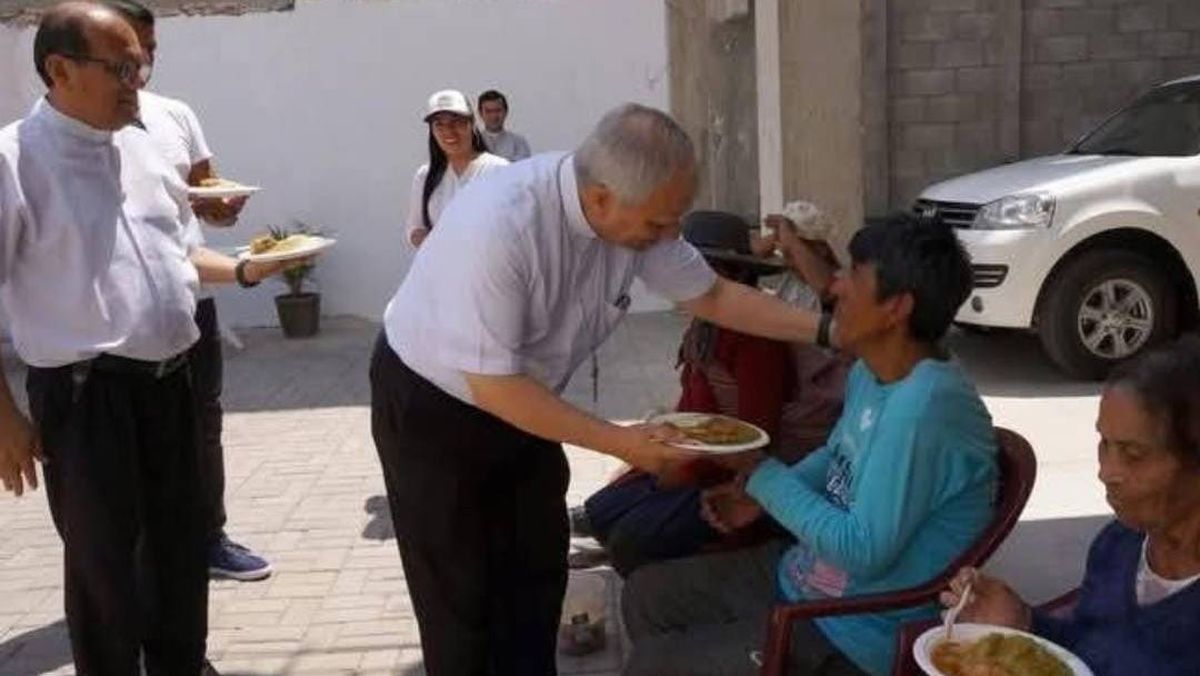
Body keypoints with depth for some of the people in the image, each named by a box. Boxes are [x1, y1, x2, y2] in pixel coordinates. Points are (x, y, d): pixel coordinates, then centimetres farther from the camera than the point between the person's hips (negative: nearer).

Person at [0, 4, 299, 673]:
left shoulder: (139, 147, 9)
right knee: (104, 561, 7)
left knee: (181, 542, 20)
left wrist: (243, 270, 4)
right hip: (85, 394, -7)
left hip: (170, 380, 7)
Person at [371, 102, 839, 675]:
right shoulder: (497, 226, -37)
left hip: (523, 397, 6)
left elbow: (711, 295, -2)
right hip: (431, 406, -6)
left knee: (537, 572, 11)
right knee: (459, 594, 4)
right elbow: (492, 384, -32)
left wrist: (825, 328, -10)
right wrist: (622, 443, -30)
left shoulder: (636, 213, -17)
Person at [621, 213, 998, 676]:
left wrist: (764, 476, -18)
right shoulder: (869, 373, 1)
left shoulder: (926, 405, -30)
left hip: (853, 635, -9)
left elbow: (863, 551, -29)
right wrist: (761, 495, 1)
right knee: (645, 594, 13)